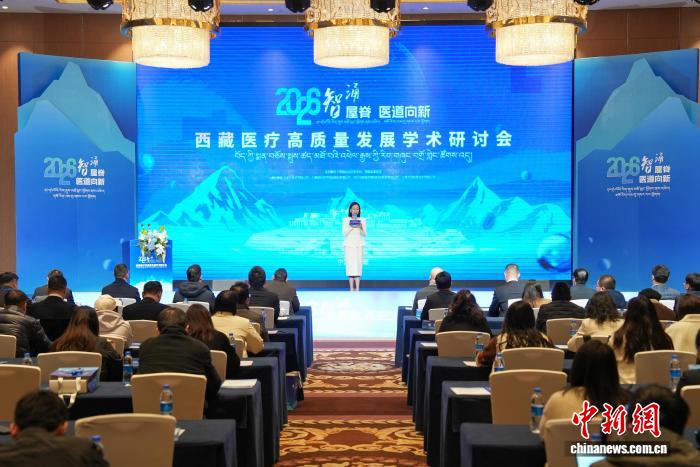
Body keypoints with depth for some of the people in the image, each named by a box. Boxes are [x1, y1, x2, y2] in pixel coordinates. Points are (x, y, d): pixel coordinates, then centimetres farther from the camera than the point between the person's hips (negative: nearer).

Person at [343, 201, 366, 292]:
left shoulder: (362, 220, 9)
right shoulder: (345, 220, 6)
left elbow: (364, 235, 5)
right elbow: (344, 234, 0)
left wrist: (360, 228, -15)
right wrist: (351, 227, -16)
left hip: (359, 245, 1)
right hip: (349, 245, -1)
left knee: (358, 265, -7)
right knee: (350, 265, -8)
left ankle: (357, 289, -7)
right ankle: (351, 288, -7)